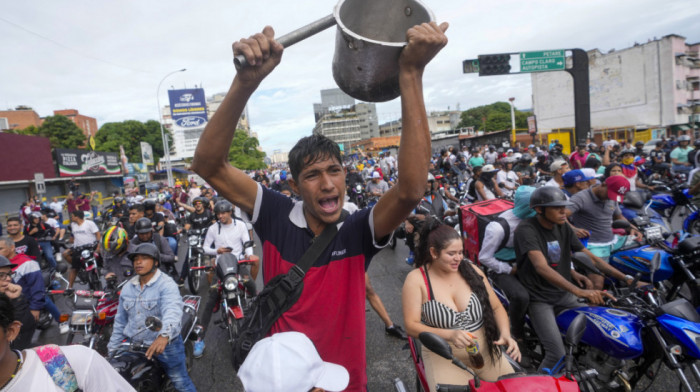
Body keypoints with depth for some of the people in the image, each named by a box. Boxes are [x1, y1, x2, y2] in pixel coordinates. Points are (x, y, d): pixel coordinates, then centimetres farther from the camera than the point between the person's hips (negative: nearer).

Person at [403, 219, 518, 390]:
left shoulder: (471, 270, -1)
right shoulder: (416, 279, -10)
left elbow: (496, 307, 6)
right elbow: (411, 326, -13)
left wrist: (505, 334, -12)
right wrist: (450, 335, -26)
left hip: (485, 350, 4)